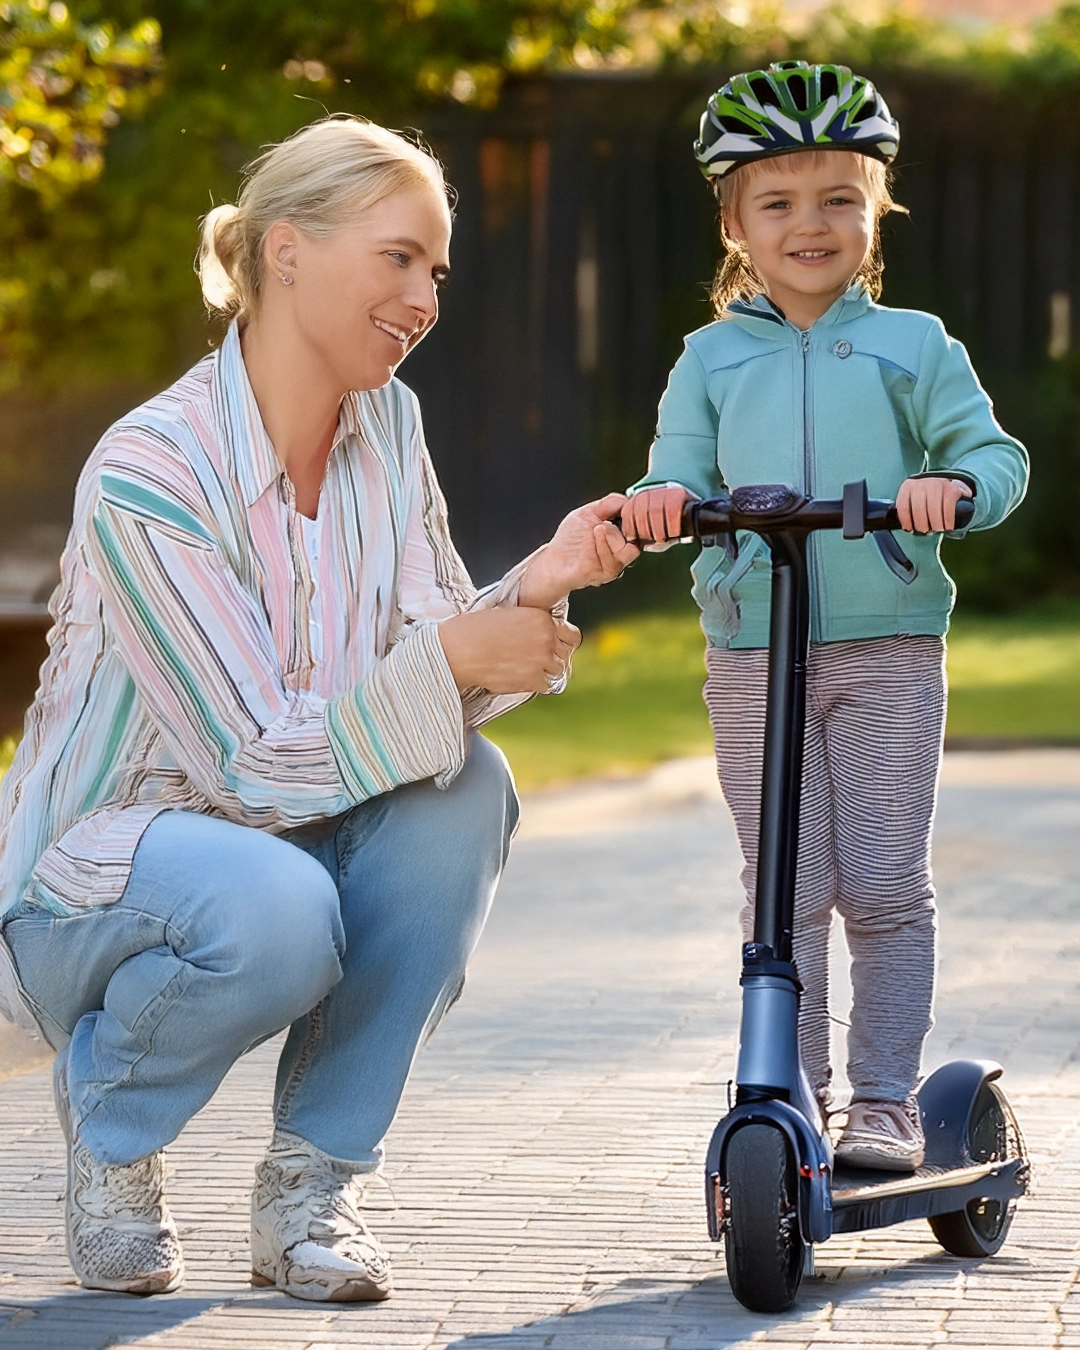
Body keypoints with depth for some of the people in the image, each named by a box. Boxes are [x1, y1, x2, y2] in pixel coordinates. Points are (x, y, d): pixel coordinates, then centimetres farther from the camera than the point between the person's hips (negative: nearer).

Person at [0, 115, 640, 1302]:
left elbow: (447, 690, -3)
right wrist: (447, 661, -36)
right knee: (273, 906, -38)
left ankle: (312, 1179, -11)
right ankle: (108, 1109, -4)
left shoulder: (389, 427, 0)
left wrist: (533, 591, -23)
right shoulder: (148, 473, -23)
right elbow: (259, 768, -25)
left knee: (464, 789, -23)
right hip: (96, 869, -7)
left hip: (301, 835, 7)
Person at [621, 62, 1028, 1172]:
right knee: (783, 898, 2)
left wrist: (953, 485, -20)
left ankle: (884, 1105, 6)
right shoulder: (712, 356, 11)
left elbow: (995, 453, 2)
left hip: (889, 649, -1)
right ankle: (792, 1099, 10)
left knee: (884, 890, -2)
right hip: (752, 656, 1)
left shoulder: (913, 345, 7)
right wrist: (661, 498, -15)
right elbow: (682, 472, 9)